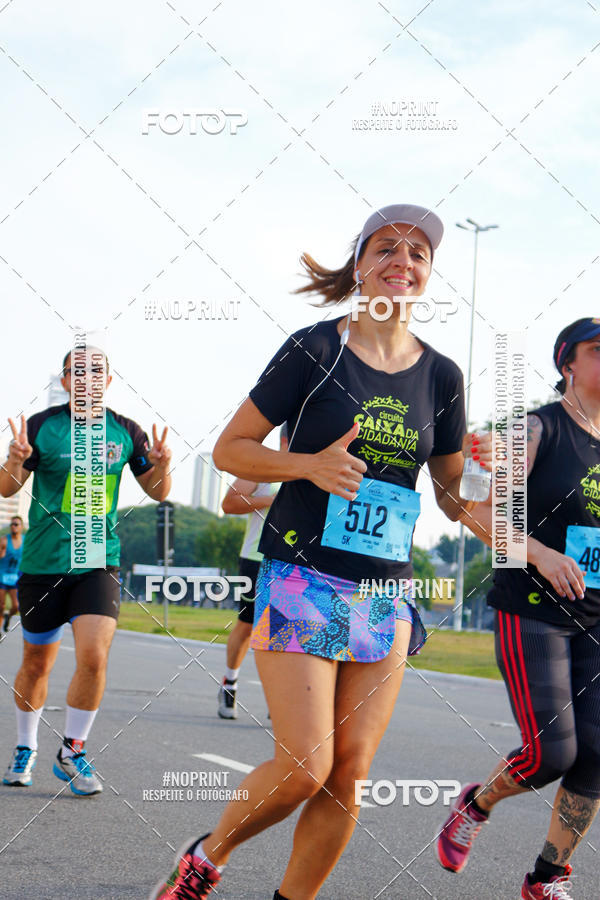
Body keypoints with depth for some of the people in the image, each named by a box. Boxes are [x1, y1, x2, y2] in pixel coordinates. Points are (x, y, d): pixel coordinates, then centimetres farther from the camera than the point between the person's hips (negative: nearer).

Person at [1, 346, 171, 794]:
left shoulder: (125, 432, 3)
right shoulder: (42, 425, -3)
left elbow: (157, 492, 10)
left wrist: (162, 466, -13)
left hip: (99, 562, 1)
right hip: (43, 563, 0)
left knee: (94, 657, -16)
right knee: (37, 663, 10)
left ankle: (72, 753, 4)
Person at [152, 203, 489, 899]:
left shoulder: (440, 375, 7)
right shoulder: (314, 351, -5)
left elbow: (455, 495, 14)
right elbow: (228, 450, -2)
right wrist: (310, 463, -18)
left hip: (385, 594, 4)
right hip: (301, 581, -4)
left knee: (348, 777, 1)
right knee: (303, 769, -11)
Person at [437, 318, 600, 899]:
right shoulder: (538, 429, -7)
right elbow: (478, 510, -14)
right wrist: (541, 554, -26)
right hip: (532, 614, -5)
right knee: (552, 754, -11)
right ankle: (475, 805, 21)